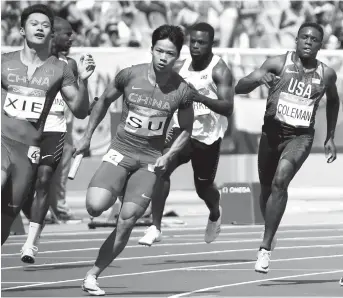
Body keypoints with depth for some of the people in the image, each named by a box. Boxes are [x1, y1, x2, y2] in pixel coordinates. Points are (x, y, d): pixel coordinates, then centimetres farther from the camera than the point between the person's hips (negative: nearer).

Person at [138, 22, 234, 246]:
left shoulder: (219, 70, -14)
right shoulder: (180, 68, 2)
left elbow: (228, 108, -24)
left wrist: (200, 96, -37)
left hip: (208, 137, -3)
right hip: (182, 129, 3)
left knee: (204, 187, 12)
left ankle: (215, 214, 50)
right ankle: (155, 228, -22)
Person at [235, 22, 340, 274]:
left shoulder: (326, 74, 0)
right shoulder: (279, 63, -6)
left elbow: (333, 101, 22)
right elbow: (239, 88, -9)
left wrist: (331, 137, 21)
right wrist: (258, 78, -31)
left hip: (301, 136, -1)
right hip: (273, 131, 2)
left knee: (280, 181, -25)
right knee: (267, 188, 15)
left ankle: (266, 247, -22)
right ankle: (270, 233, 46)